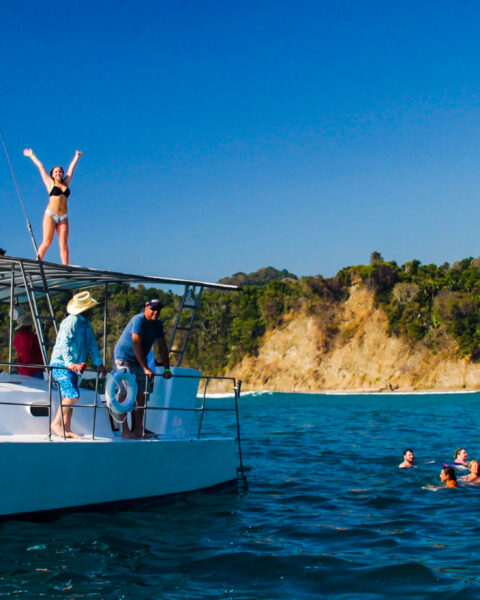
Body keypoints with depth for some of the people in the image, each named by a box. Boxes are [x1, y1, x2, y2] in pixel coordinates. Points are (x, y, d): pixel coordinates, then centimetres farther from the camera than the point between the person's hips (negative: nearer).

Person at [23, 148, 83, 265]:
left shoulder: (66, 183, 17)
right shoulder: (50, 183, 10)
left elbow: (71, 168, 29)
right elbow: (40, 167, 20)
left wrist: (76, 156, 42)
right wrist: (32, 156, 29)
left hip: (63, 217, 3)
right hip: (50, 215, -3)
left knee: (64, 244, -5)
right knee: (46, 242, -10)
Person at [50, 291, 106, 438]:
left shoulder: (86, 324, 16)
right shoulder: (71, 321, -14)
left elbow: (92, 345, 16)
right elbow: (64, 344, -22)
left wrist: (98, 363, 6)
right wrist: (69, 363, -33)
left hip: (73, 366, 9)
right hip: (61, 365, -9)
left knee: (69, 397, 7)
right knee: (73, 395, -19)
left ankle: (66, 429, 10)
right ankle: (56, 423, -9)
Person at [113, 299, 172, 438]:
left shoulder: (158, 324, 4)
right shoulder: (138, 320, -20)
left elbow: (162, 346, 6)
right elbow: (137, 345, -26)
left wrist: (167, 369, 0)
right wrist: (146, 368, -29)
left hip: (138, 361, 8)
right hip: (124, 358, -8)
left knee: (140, 395, 5)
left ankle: (138, 428, 10)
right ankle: (125, 430, -10)